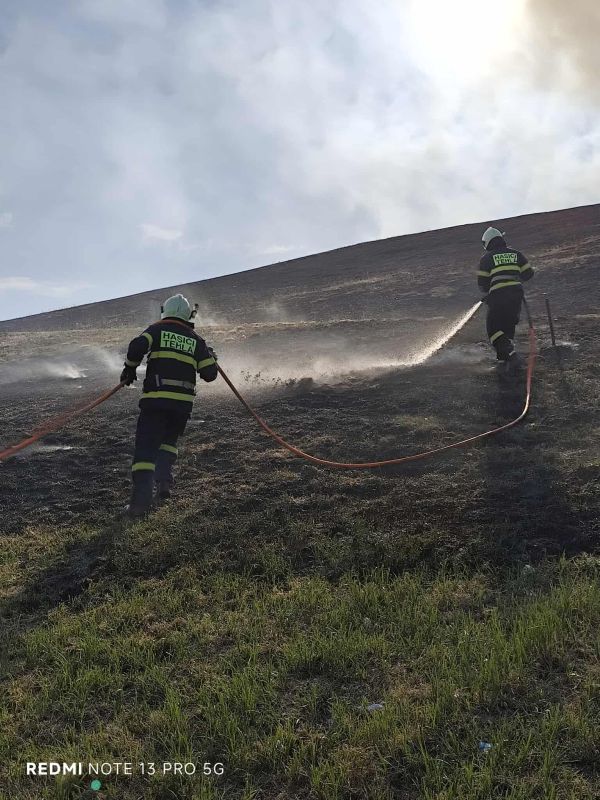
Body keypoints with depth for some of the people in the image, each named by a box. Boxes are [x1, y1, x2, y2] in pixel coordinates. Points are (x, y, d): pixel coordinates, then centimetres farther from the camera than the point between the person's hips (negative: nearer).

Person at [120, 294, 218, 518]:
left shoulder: (158, 329, 6)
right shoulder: (196, 340, 12)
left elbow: (137, 346, -11)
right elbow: (209, 374, 7)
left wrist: (129, 370, 5)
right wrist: (211, 358, 28)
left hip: (155, 398, -2)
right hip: (184, 401, 3)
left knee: (145, 447, -1)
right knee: (169, 440, 27)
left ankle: (141, 500, -9)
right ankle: (163, 482, 12)